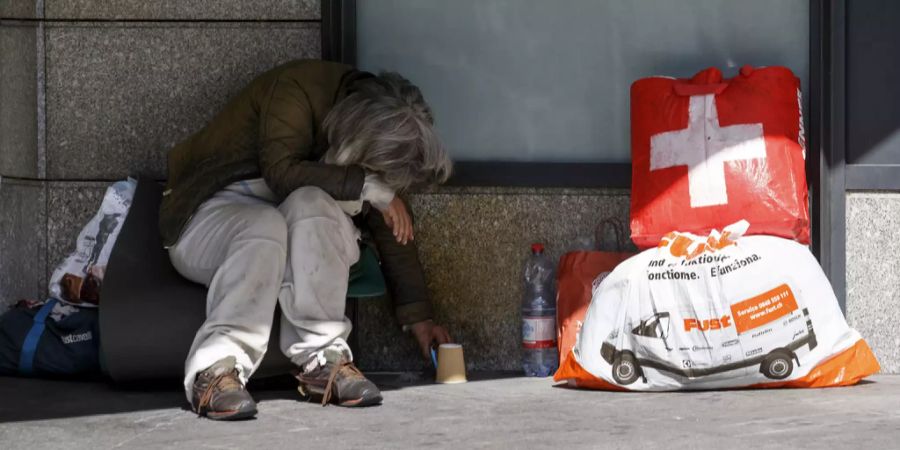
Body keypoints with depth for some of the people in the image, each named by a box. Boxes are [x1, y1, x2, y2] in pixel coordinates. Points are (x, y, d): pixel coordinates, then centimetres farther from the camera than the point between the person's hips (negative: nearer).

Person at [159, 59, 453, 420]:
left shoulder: (379, 134, -2)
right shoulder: (296, 89, -21)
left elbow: (392, 229, 4)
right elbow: (282, 172, -31)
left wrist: (418, 317, 4)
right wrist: (367, 186, -26)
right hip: (214, 213, -4)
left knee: (310, 205, -32)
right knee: (265, 226, -39)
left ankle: (322, 359, -34)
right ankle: (216, 369, -45)